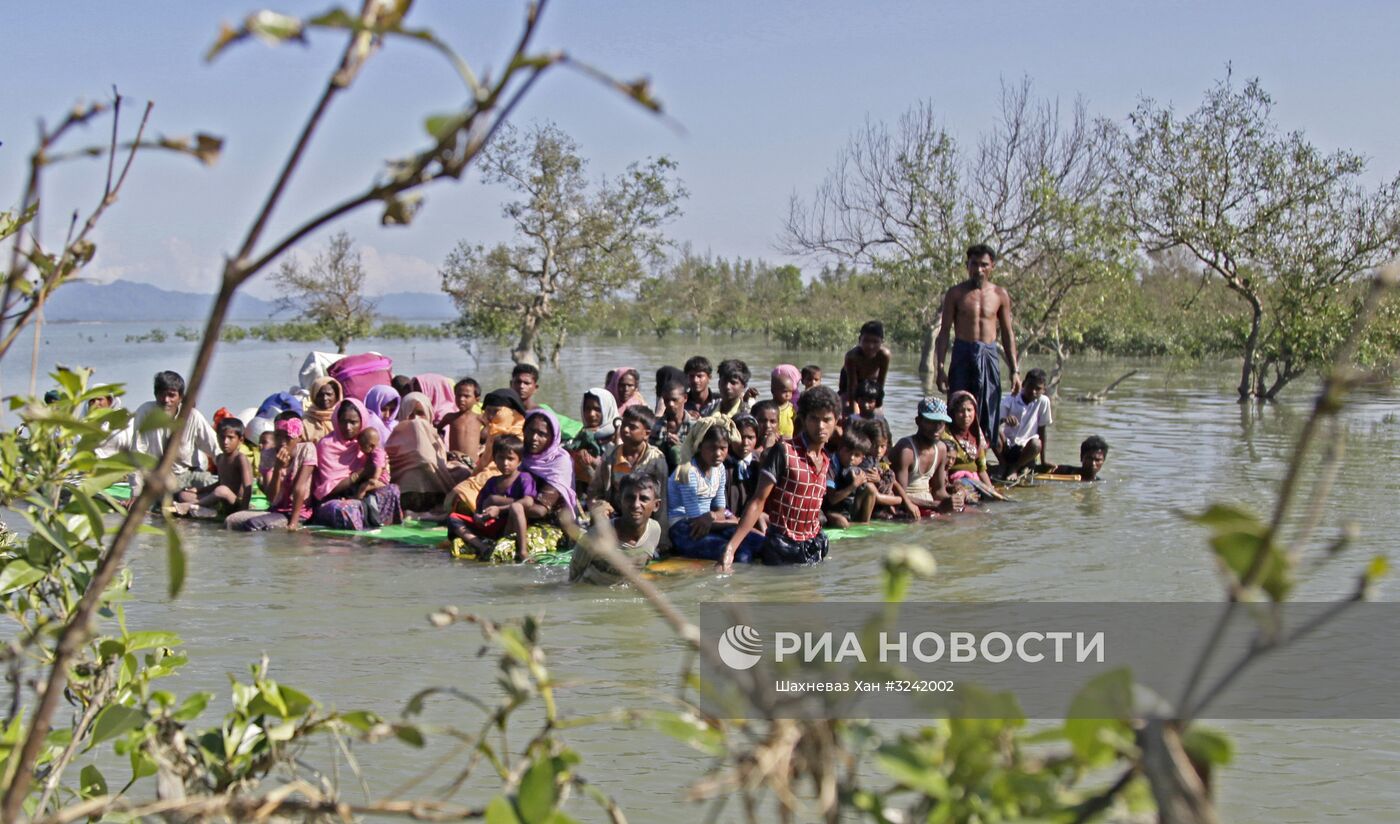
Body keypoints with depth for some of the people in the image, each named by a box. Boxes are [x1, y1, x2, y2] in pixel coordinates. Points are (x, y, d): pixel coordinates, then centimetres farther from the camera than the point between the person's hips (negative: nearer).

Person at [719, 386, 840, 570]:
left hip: (813, 548, 6)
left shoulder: (825, 460, 8)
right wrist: (731, 547, -22)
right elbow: (758, 502, -15)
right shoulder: (784, 451, -12)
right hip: (781, 548, -6)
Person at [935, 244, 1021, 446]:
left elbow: (1008, 334, 11)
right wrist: (940, 367, -7)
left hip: (988, 356, 2)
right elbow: (944, 331, 2)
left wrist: (1015, 370, 5)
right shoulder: (956, 293, 2)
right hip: (963, 355, -2)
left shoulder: (1000, 295, 7)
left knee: (988, 414, 2)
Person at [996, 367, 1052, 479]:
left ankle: (1014, 468, -7)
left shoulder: (1043, 401, -6)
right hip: (1006, 447, 0)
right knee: (996, 432, -31)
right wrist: (1004, 419, -40)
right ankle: (1003, 465, -5)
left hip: (1024, 449, 0)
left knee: (1036, 444, -34)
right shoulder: (1010, 400, -7)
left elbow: (1042, 431, 0)